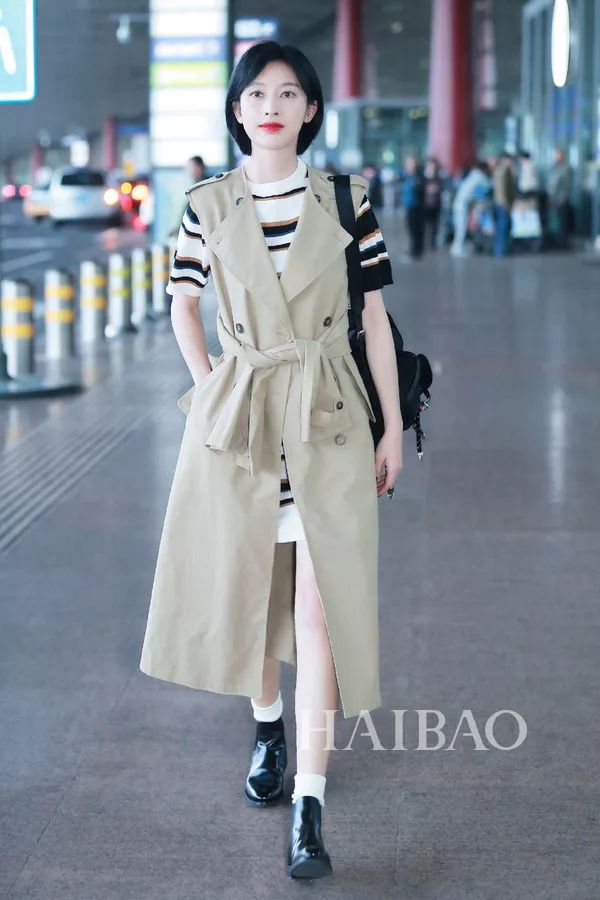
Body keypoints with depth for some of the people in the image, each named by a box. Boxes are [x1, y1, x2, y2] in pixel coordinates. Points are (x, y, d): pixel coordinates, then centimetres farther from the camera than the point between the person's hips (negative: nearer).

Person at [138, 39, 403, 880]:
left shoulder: (346, 198, -1)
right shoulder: (207, 205, 2)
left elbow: (375, 314, 2)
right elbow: (183, 304, 14)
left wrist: (393, 427, 1)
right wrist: (208, 388, 2)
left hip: (330, 417, -2)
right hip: (237, 417, 2)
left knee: (322, 606, -7)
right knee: (246, 587, 13)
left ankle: (309, 805, -5)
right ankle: (267, 726, 41)